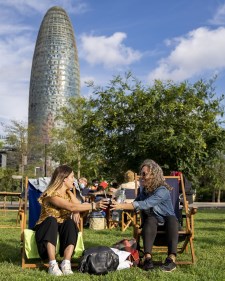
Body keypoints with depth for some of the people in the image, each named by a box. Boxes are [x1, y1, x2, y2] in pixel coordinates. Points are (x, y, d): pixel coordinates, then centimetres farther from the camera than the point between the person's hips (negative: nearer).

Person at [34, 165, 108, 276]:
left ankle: (66, 263, -34)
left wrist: (70, 192, -16)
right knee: (52, 220, -36)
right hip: (47, 227, -5)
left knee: (70, 223, -27)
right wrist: (94, 205, -35)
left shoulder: (68, 193, 7)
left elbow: (77, 208, -12)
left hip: (62, 229, 5)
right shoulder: (51, 195, -18)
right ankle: (52, 265, -40)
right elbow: (71, 207, -33)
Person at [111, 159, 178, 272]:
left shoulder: (162, 191, -24)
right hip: (151, 222, 4)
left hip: (167, 220, -4)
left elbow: (145, 204, -37)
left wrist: (122, 206, -43)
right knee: (150, 220, -32)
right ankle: (148, 258, -45)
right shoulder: (144, 190, -2)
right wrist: (121, 206, -10)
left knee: (171, 219, -37)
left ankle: (171, 258, -49)